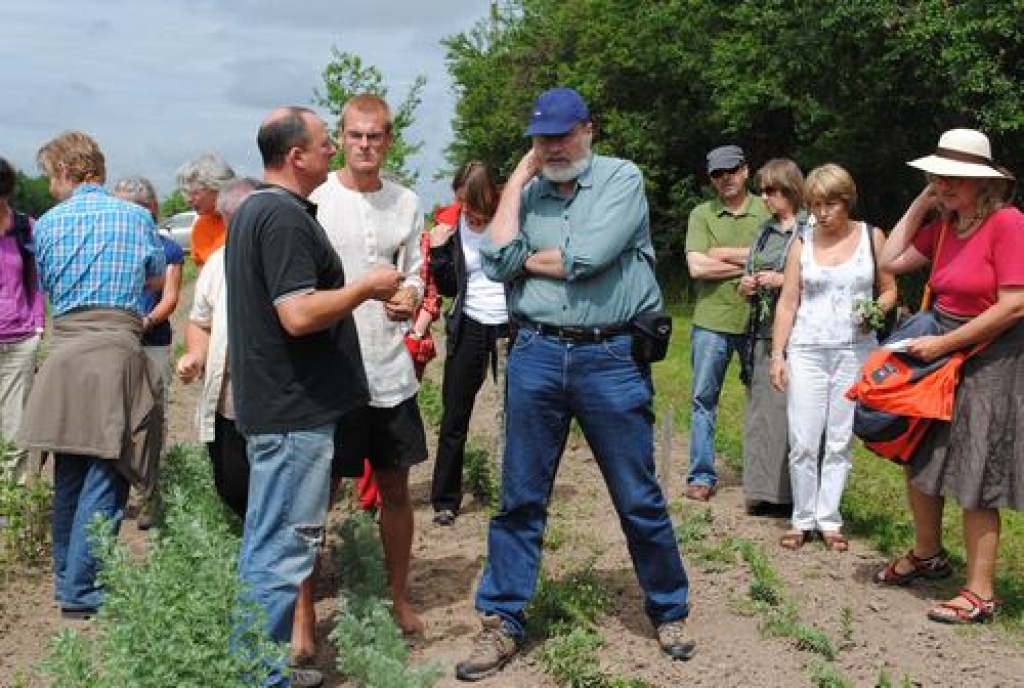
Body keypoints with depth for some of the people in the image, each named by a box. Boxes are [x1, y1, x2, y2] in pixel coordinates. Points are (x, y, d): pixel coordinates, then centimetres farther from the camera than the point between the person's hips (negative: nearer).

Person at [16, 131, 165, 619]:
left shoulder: (48, 223, 7)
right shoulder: (135, 217, 4)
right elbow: (157, 279, 18)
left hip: (64, 351, 3)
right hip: (116, 347, -3)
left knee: (69, 476, 14)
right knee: (104, 477, -2)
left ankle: (66, 577, 24)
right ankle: (81, 592, -4)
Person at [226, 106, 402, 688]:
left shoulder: (253, 209, 16)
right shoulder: (286, 216, -17)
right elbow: (299, 314, -25)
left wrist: (364, 291, 22)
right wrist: (367, 285, -13)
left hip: (270, 403, 11)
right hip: (295, 410, -11)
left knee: (268, 546, 16)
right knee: (283, 551, -5)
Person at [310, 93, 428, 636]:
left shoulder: (406, 203, 8)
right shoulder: (314, 199, -4)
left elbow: (413, 272, 13)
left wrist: (410, 295, -9)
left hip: (390, 371, 4)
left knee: (395, 489, 13)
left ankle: (398, 597, 27)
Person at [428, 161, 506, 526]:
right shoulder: (452, 225, 1)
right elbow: (448, 287, 6)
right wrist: (438, 251, -8)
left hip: (510, 327, -2)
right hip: (468, 328, 2)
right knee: (454, 418, 3)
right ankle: (444, 500, 12)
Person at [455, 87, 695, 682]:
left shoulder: (623, 178, -2)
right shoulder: (527, 193, 11)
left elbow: (587, 257, -15)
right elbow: (498, 263, -6)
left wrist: (529, 258, 1)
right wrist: (518, 179, -1)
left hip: (611, 357, -3)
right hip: (536, 354, 3)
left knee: (640, 499, 6)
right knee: (520, 498, 7)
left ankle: (670, 611, 25)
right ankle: (504, 622, 17)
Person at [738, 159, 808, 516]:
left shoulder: (812, 229, -4)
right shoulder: (765, 231, 17)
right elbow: (749, 278, 23)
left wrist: (783, 281, -15)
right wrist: (745, 286, 2)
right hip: (762, 333, 7)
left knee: (791, 409, -7)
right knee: (760, 409, 6)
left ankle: (792, 493, 1)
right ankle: (764, 489, 13)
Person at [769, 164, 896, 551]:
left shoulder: (871, 237, 4)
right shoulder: (802, 244, 5)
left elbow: (889, 289, 10)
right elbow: (787, 303, 5)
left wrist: (877, 309, -12)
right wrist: (777, 354, 0)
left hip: (855, 352, 0)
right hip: (806, 351, 0)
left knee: (840, 442, 3)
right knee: (803, 442, -2)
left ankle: (829, 520, 13)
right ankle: (803, 519, 11)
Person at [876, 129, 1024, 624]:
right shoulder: (943, 226, 6)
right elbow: (891, 261, 10)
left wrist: (945, 344, -19)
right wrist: (920, 204, 2)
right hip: (939, 352, 8)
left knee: (974, 480, -2)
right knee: (920, 460, 17)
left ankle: (981, 594, 9)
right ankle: (927, 555, 38)